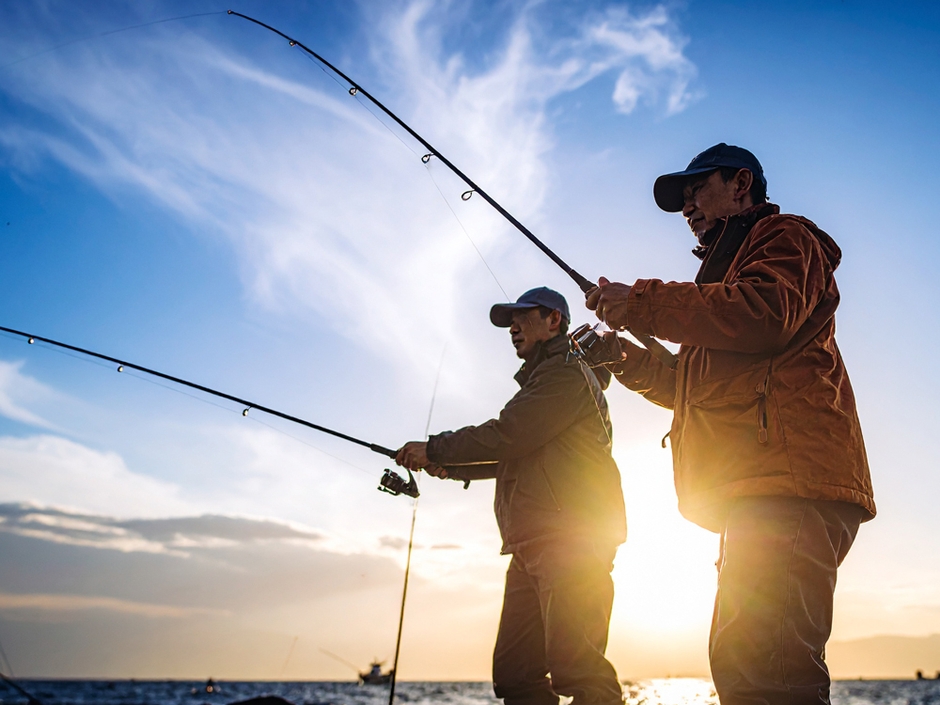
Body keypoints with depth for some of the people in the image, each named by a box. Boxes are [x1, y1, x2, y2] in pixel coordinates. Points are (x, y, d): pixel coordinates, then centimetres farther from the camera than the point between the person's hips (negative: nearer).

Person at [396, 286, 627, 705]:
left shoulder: (566, 373, -2)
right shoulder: (537, 383, 29)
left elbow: (508, 436, -13)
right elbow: (509, 459, 32)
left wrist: (434, 449, -3)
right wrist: (444, 466, 22)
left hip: (570, 539, -10)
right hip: (531, 550, 10)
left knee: (575, 668, -16)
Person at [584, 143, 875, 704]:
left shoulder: (784, 236, 9)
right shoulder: (730, 261, 35)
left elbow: (766, 314, -16)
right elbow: (707, 389, 31)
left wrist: (641, 303, -10)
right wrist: (639, 366, 17)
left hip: (786, 479, -10)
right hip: (761, 487, 10)